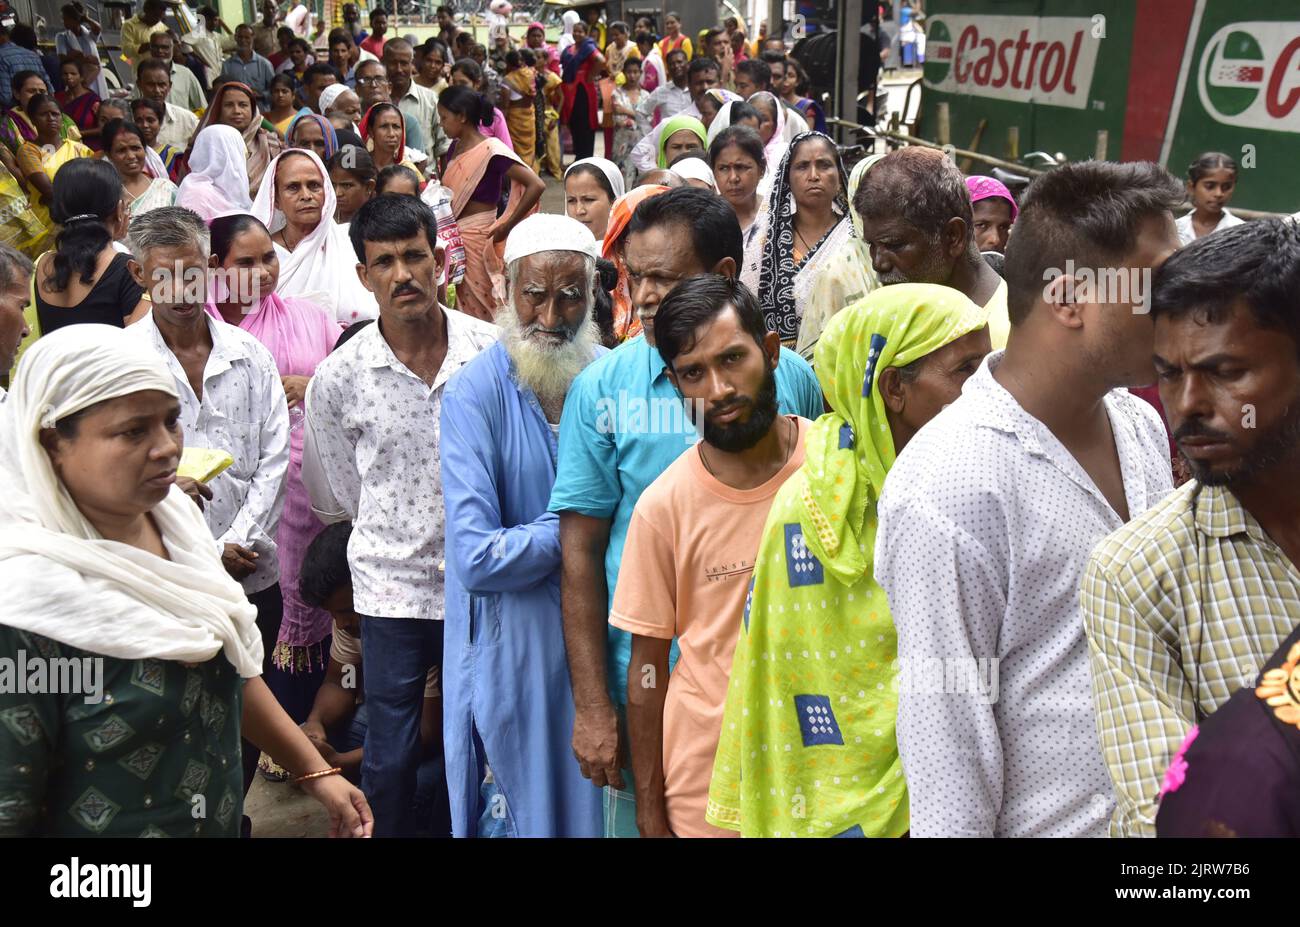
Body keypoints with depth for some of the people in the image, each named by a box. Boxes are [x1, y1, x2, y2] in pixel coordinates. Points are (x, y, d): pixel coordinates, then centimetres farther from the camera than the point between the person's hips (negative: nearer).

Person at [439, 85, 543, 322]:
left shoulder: (491, 151, -14)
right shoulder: (456, 148, 9)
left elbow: (536, 186, -21)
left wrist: (506, 227, -17)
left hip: (478, 239, -7)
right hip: (455, 238, 7)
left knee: (481, 310, 0)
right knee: (460, 310, 12)